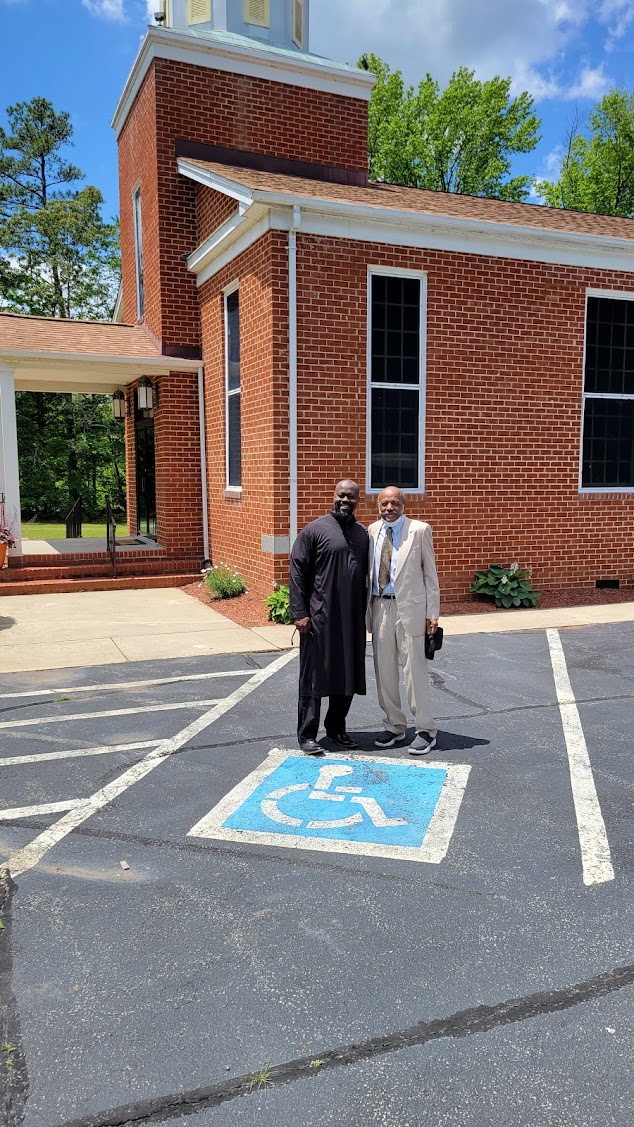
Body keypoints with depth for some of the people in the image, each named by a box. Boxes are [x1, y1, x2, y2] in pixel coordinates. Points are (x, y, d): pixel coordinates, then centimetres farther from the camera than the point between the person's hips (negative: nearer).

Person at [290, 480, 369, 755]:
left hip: (352, 618, 6)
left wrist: (364, 612, 12)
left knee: (349, 674, 12)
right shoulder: (315, 530, -5)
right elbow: (297, 571, -7)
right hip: (320, 617, -5)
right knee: (314, 675, 1)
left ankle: (336, 727, 28)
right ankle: (307, 735, 11)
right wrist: (299, 613, -12)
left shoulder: (363, 534, 11)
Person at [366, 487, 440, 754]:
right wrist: (367, 609, 7)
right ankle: (394, 726, 24)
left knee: (415, 669, -2)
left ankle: (426, 730, 10)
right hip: (380, 607, 5)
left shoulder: (419, 530, -3)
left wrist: (432, 612, -6)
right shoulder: (372, 531, 9)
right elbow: (370, 571, 12)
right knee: (384, 669, 10)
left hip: (410, 607, -4)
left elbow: (430, 573, -2)